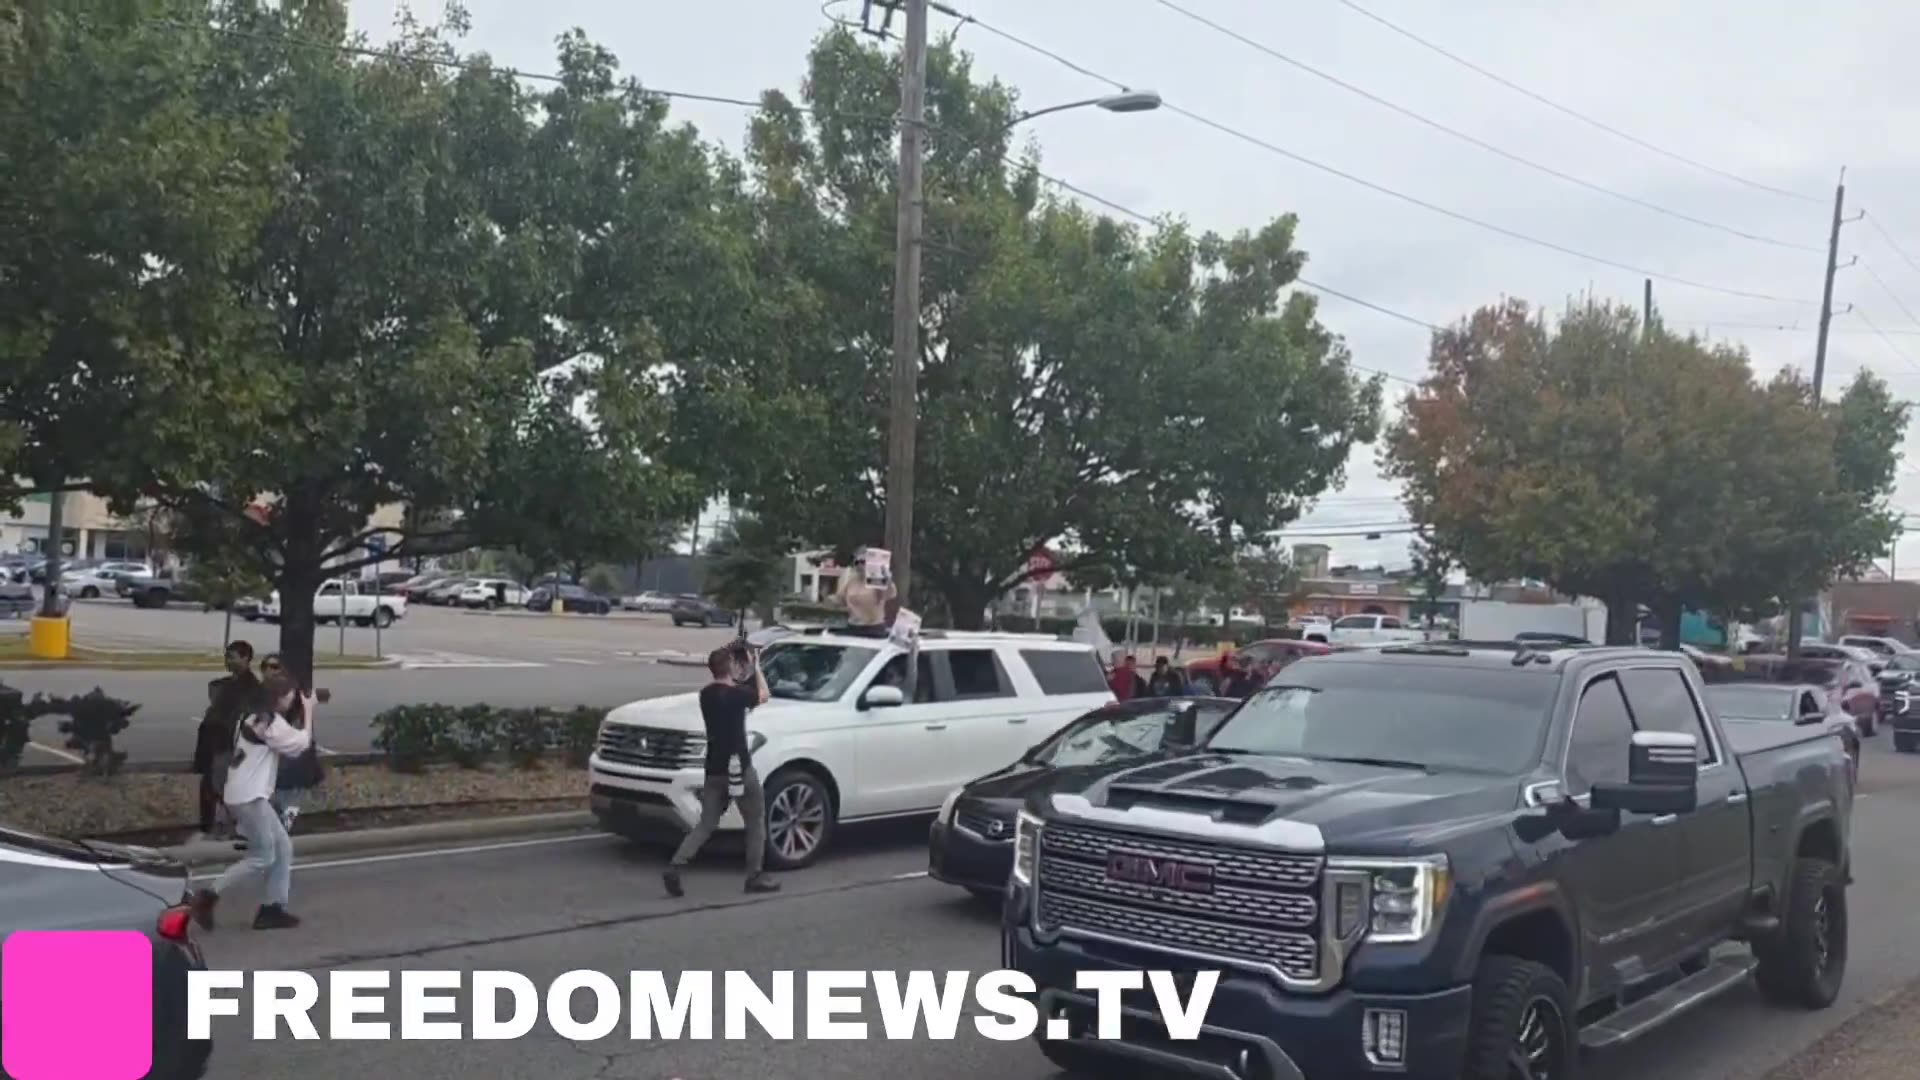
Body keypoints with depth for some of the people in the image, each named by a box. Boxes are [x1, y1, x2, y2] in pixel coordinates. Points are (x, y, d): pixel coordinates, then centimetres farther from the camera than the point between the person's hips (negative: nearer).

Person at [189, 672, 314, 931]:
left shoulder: (254, 716, 16)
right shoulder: (270, 721, -15)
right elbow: (300, 744, -7)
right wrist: (309, 712, 1)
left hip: (251, 794, 10)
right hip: (249, 797, -10)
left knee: (283, 848, 11)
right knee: (262, 857, -3)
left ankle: (272, 908, 12)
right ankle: (208, 896, 0)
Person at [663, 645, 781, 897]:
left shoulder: (706, 694, 6)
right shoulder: (736, 694, -13)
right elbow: (763, 696, 4)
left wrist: (748, 671, 18)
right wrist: (756, 666, 13)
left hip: (714, 771, 6)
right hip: (739, 769, -6)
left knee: (706, 824, 8)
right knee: (756, 822, 11)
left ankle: (675, 867, -8)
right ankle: (755, 877, 13)